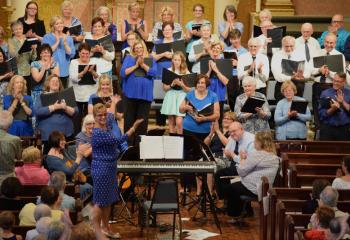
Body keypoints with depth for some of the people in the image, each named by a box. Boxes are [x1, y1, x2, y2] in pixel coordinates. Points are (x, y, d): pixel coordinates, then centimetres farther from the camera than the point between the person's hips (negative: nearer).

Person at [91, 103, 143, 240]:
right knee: (100, 201, -2)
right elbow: (118, 140, -29)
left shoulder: (106, 126, 3)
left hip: (110, 167, 10)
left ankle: (105, 227, 30)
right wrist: (134, 127, -29)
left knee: (108, 200, 18)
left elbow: (111, 116, 28)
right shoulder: (98, 133, -25)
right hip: (101, 169, -10)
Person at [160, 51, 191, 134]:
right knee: (171, 123, 3)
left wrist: (181, 84, -15)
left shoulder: (186, 72, 2)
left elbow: (188, 89, 1)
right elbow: (164, 88, 5)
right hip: (170, 97, 2)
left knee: (179, 122, -14)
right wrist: (172, 84, -13)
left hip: (181, 97, -2)